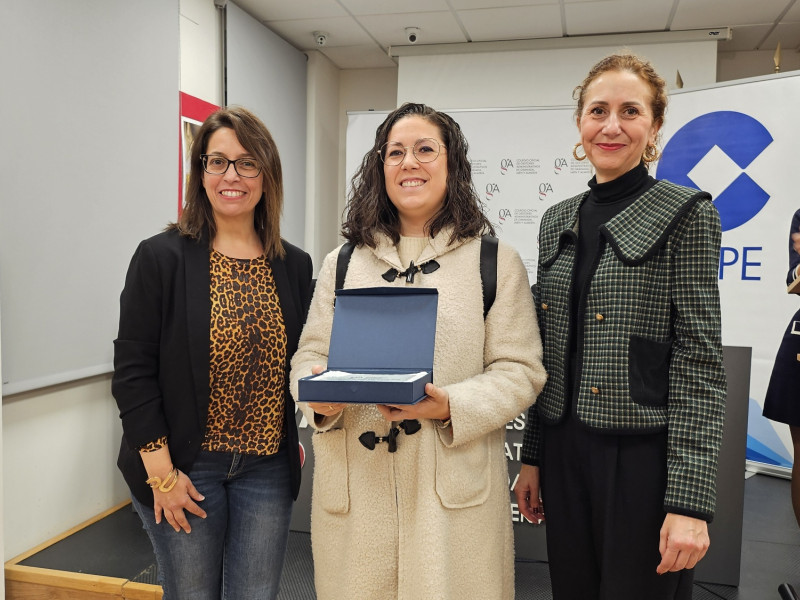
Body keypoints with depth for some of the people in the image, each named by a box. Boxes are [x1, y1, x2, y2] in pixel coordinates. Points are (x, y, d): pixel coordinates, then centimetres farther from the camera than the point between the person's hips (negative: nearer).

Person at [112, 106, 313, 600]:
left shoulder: (295, 267, 3)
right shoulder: (161, 258, -7)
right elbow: (133, 370, -8)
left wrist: (294, 442, 5)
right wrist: (161, 471, -11)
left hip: (268, 468, 3)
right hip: (185, 468, -3)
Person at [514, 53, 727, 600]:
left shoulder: (685, 215, -7)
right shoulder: (558, 221, 8)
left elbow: (699, 363, -12)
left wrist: (690, 499, -16)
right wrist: (531, 457, 11)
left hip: (642, 458, -5)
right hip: (564, 454, 5)